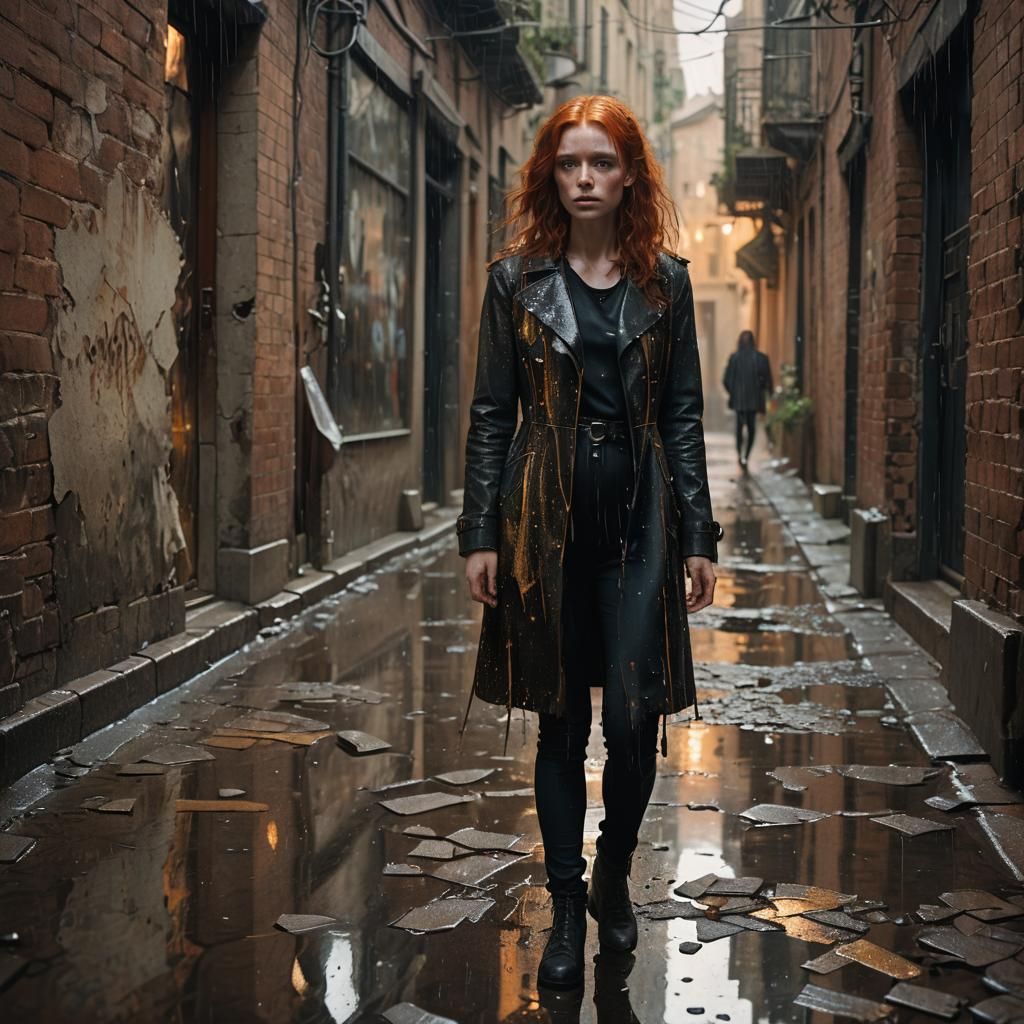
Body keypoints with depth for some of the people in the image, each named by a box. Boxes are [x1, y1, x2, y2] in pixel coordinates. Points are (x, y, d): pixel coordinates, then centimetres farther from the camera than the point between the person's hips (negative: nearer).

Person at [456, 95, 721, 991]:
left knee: (635, 718, -3)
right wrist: (481, 532, -3)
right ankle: (568, 910, 19)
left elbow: (683, 413, 6)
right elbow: (491, 412, 2)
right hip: (547, 516, 0)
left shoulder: (664, 281, 5)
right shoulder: (517, 278, 3)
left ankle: (614, 877, 25)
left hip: (640, 516, 1)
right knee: (561, 722, 6)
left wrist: (699, 535, 1)